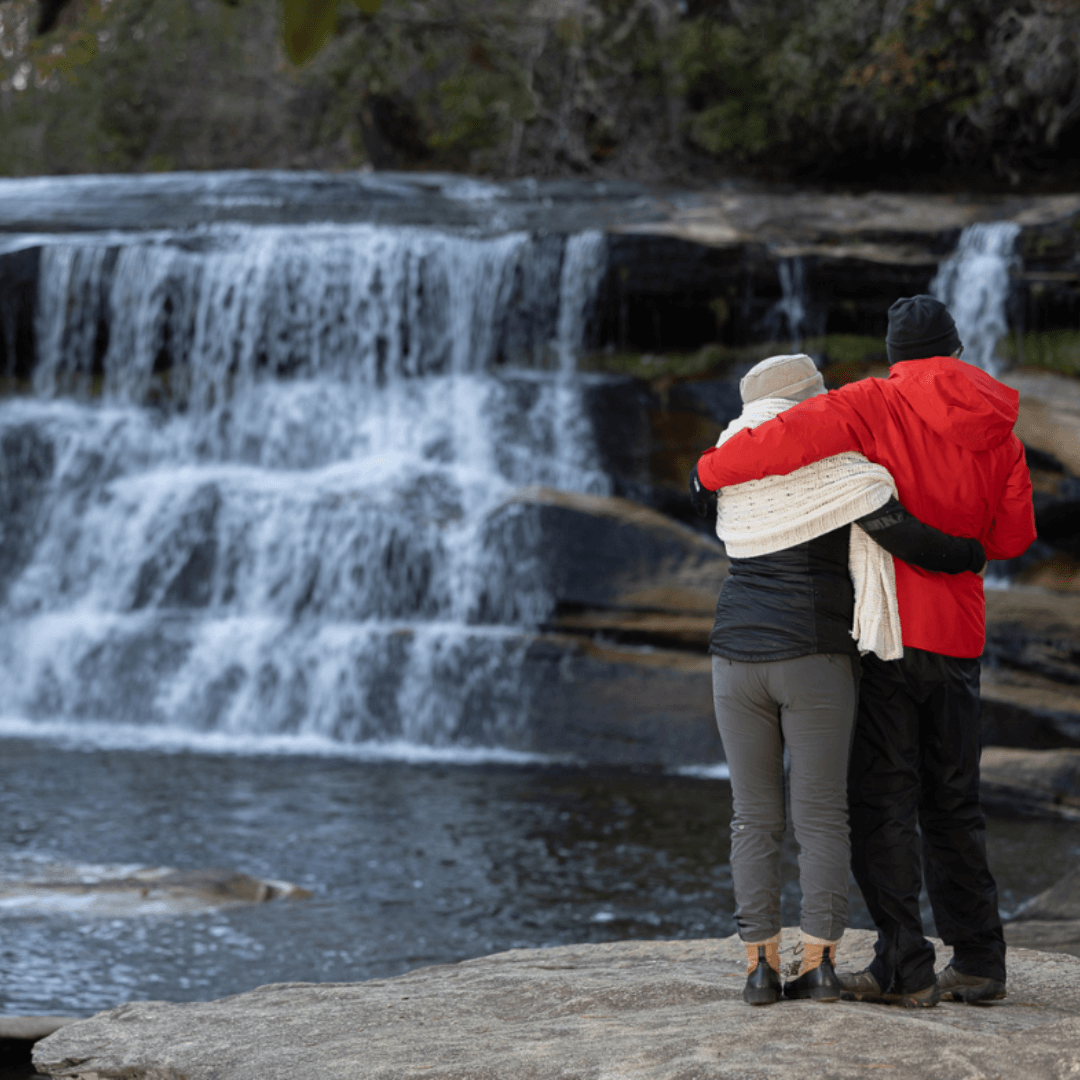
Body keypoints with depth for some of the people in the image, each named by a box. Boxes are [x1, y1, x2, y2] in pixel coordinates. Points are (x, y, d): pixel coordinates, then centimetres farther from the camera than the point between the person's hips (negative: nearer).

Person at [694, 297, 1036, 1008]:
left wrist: (715, 468, -6)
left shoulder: (877, 407, -7)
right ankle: (979, 963, 15)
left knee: (882, 802, -2)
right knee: (953, 803, 14)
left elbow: (793, 436, -21)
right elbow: (1013, 537, 12)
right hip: (959, 634, 5)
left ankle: (904, 968, -5)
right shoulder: (998, 433, 8)